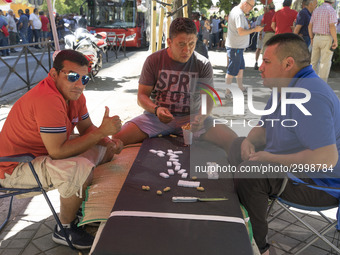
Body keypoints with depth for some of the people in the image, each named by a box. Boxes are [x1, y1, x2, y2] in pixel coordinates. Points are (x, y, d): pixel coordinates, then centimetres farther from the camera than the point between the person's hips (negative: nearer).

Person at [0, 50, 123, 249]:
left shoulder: (74, 94, -2)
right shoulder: (47, 100, -32)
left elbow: (87, 128, 8)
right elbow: (58, 151, -33)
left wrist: (108, 142, -13)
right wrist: (102, 131, -30)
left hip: (47, 151, 10)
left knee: (107, 149, 7)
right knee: (81, 169, -33)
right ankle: (64, 229, -6)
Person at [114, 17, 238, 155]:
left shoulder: (203, 65, -2)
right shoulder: (153, 61, -3)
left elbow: (208, 99, -2)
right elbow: (142, 95, -1)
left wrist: (201, 116, -26)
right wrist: (156, 109, -24)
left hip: (191, 117, 0)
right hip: (157, 116, 0)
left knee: (232, 140, -23)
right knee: (118, 138, -25)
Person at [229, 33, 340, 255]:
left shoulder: (309, 96, -30)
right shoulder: (285, 87, 5)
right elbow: (263, 127, 14)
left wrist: (270, 158, -27)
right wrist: (250, 141, -10)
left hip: (319, 183, -11)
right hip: (293, 163, 11)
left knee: (247, 174, -29)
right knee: (237, 147, 17)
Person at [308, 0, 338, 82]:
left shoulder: (316, 10, 9)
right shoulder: (331, 10, -12)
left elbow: (310, 26, 10)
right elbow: (332, 27, -21)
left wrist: (312, 39, 18)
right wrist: (336, 41, -16)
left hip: (316, 38, 6)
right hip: (327, 39, -6)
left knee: (315, 61, 12)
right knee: (325, 63, -2)